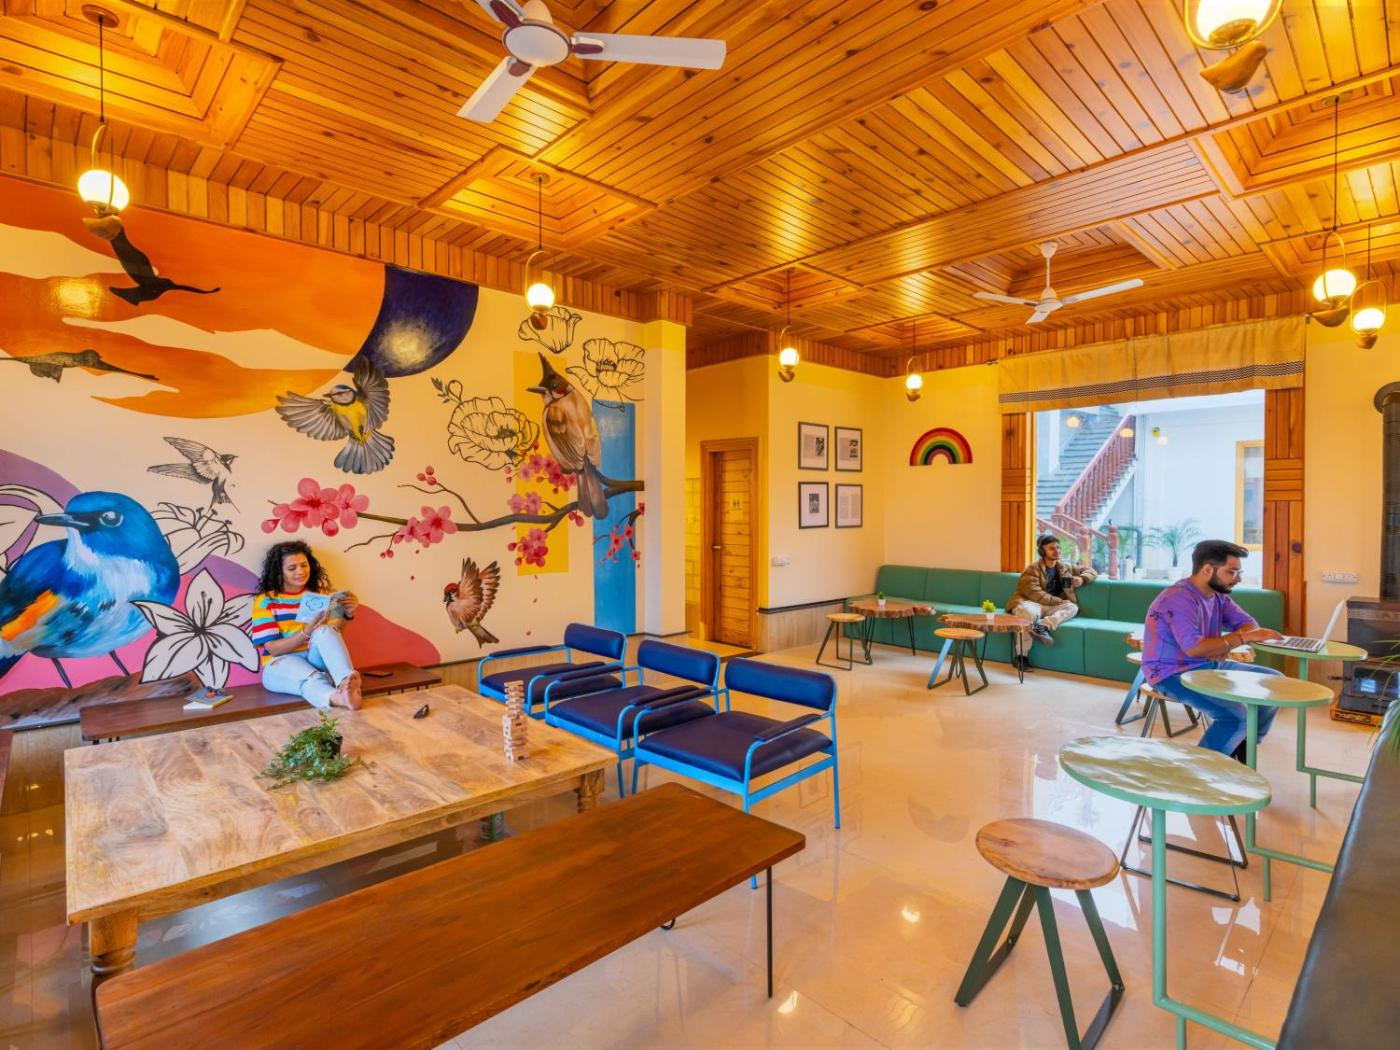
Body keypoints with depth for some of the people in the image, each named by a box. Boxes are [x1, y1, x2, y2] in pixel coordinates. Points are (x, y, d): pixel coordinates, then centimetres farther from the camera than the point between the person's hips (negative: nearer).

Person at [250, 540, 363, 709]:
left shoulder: (320, 594, 10)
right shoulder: (265, 602, 0)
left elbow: (334, 634, 3)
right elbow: (273, 648, -8)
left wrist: (347, 614, -17)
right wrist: (307, 632, -24)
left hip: (316, 658, 2)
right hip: (282, 662, -2)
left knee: (324, 631, -32)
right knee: (312, 679, -38)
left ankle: (346, 681, -56)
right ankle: (338, 698, -70)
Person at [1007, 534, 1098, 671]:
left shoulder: (1065, 567, 17)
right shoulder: (1033, 568, -2)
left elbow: (1090, 570, 24)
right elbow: (1033, 593, -14)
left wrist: (1082, 579, 0)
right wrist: (1058, 601, -20)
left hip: (1051, 607, 5)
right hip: (1031, 603, -5)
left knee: (1072, 607, -25)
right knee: (1028, 612, -41)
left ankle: (1044, 626, -49)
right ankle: (1021, 655, -37)